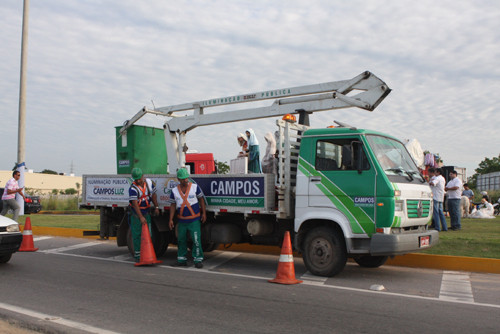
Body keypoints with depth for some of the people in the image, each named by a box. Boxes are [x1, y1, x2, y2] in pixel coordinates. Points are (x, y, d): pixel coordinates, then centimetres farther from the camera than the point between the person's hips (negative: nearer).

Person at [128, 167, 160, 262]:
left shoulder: (149, 182, -3)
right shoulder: (133, 188, -21)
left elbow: (153, 194, 11)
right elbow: (135, 204, -25)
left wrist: (156, 207, 10)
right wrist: (141, 217, -29)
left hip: (146, 212, 5)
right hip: (136, 213, -5)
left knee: (148, 234, 6)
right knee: (137, 234, -2)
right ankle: (137, 255, 5)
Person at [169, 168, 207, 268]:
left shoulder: (195, 187, -4)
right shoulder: (174, 191, 1)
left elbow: (201, 199, 5)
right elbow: (173, 205, 5)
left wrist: (204, 213, 0)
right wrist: (171, 219, 0)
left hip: (194, 219, -3)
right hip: (182, 220, 3)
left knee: (196, 240, -8)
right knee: (181, 240, 11)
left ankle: (198, 260, 2)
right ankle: (182, 260, 24)